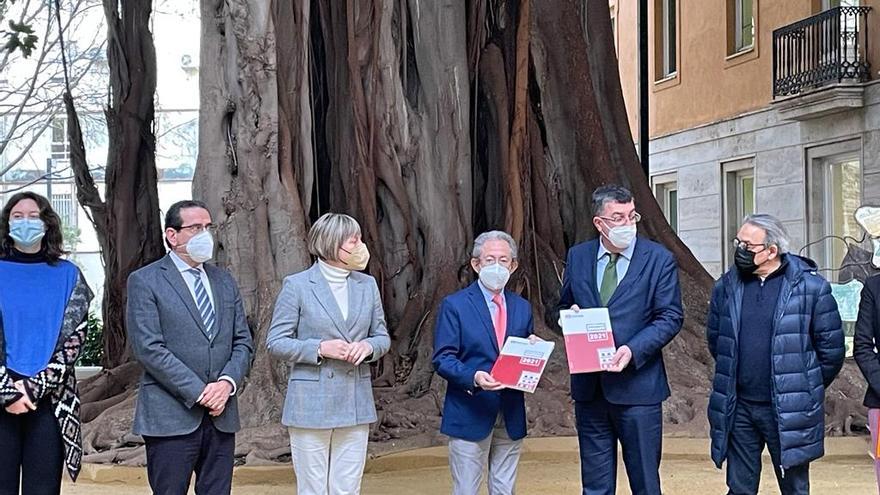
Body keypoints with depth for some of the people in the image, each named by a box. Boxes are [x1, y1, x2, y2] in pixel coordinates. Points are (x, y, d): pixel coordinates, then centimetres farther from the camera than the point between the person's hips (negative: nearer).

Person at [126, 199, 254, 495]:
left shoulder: (224, 281, 16)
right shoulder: (144, 282, -2)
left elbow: (243, 342, 12)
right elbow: (149, 348, -11)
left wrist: (228, 382, -8)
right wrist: (199, 392, -15)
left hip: (221, 416, 5)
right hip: (171, 416, -5)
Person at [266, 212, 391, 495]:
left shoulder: (367, 285, 9)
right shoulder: (297, 286, -4)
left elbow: (383, 337, 15)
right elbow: (275, 343, -4)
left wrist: (368, 346, -8)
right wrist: (320, 348, -17)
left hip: (356, 405, 4)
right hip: (311, 406, -4)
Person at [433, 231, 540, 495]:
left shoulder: (522, 307, 12)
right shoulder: (455, 305, -3)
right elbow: (442, 358, -9)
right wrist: (473, 377, -27)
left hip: (511, 416, 5)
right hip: (470, 415, -5)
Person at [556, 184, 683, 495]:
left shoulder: (659, 259, -3)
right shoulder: (578, 257, 8)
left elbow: (671, 316, -6)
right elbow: (563, 306, 18)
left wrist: (633, 349, -19)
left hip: (637, 386, -3)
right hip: (589, 387, 3)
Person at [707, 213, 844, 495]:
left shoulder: (811, 287, -8)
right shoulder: (727, 286, 3)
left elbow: (831, 348, -2)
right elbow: (714, 339, 17)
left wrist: (809, 390, 5)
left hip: (788, 410, -3)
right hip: (738, 408, 3)